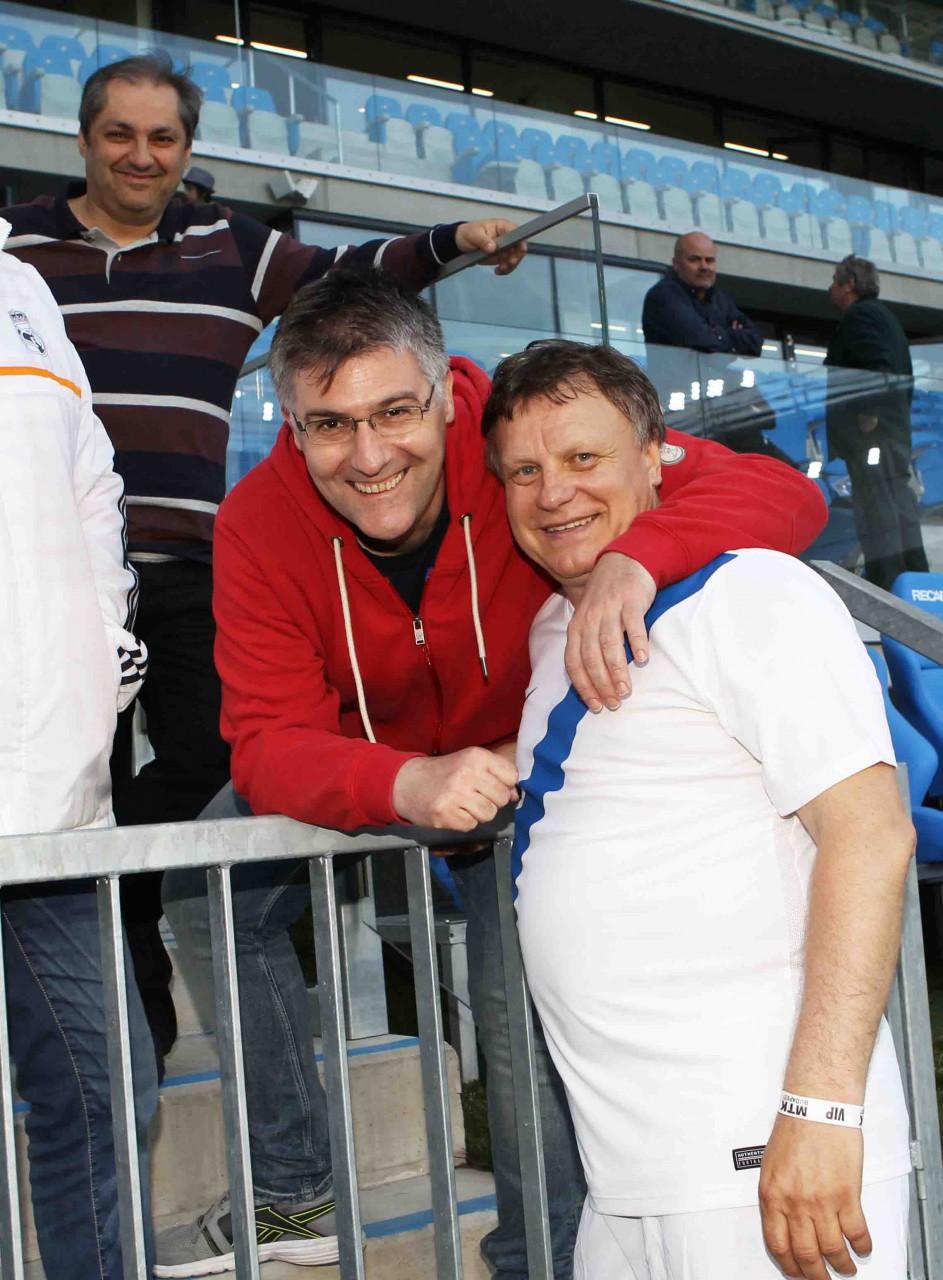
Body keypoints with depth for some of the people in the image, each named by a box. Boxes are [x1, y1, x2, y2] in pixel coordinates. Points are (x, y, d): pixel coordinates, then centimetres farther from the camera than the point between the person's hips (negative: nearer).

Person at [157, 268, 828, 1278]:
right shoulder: (259, 525, -24)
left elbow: (782, 494, -36)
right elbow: (268, 743, -29)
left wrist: (635, 559, -57)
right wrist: (410, 784, -51)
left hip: (527, 762, -2)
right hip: (359, 774, 3)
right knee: (207, 893, -7)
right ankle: (293, 1192, 13)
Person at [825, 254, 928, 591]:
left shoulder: (858, 316, -7)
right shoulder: (885, 316, 24)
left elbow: (876, 367, -20)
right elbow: (903, 374, 22)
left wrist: (867, 414, -23)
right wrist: (898, 410, 21)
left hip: (871, 423, -10)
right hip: (895, 420, 10)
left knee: (875, 499, -12)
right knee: (898, 492, 11)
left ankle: (886, 581, -16)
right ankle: (913, 573, 13)